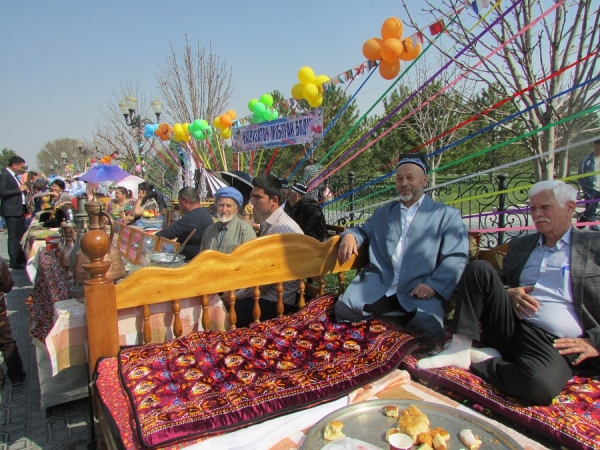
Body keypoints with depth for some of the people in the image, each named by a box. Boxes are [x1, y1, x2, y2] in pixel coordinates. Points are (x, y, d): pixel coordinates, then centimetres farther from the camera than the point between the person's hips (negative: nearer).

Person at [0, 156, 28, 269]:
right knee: (13, 236, -7)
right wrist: (19, 189, -19)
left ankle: (21, 259, 23)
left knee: (21, 236, 14)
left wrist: (24, 190, 6)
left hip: (19, 210, 10)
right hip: (11, 211, -9)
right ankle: (13, 262, -3)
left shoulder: (14, 176, 16)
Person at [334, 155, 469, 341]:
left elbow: (456, 257, 3)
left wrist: (434, 285, -15)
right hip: (377, 287, 3)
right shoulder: (382, 213, 28)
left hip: (417, 293, -2)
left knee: (431, 328, -32)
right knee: (343, 309, -24)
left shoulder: (448, 215, 13)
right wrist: (350, 235, 7)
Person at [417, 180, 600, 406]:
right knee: (478, 268, -16)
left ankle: (477, 361, -11)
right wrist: (507, 293, 1)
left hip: (555, 343, -4)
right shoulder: (520, 245, 20)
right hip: (511, 326, 4)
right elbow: (499, 281, 24)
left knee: (539, 384, -38)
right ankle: (459, 350, -17)